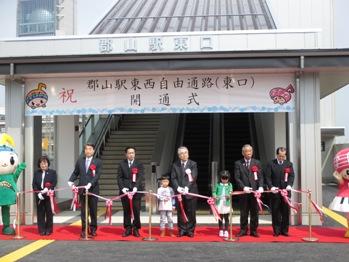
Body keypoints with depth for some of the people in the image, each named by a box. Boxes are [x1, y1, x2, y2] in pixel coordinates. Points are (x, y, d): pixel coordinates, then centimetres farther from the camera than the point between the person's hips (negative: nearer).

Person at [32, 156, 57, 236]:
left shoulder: (52, 172, 2)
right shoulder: (36, 173, 10)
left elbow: (54, 183, -6)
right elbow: (34, 184, 4)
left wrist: (47, 189, -22)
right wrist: (38, 193, -10)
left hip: (49, 195, -2)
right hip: (39, 196, 2)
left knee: (49, 213, 2)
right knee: (40, 213, 4)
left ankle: (49, 229, 12)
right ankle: (42, 230, 11)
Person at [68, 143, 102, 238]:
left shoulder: (98, 162, 0)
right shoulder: (80, 161, 10)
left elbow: (97, 175, -9)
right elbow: (75, 173, 13)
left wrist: (90, 184, -21)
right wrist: (71, 181, -5)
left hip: (93, 189, -2)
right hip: (82, 189, 2)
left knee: (93, 210, 6)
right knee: (83, 211, 5)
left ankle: (93, 229, 19)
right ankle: (84, 230, 12)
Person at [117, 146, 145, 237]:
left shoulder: (139, 164, 4)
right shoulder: (122, 164, 9)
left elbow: (140, 178, -5)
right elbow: (119, 178, 5)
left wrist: (135, 188, -19)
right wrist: (122, 188, -10)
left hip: (136, 191, -1)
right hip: (125, 191, 1)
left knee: (136, 211, -2)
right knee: (126, 211, 5)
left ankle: (136, 229, 8)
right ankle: (127, 229, 14)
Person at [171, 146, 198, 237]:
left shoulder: (193, 164, 2)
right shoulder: (175, 165, 8)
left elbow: (194, 177, -8)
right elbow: (173, 178, 2)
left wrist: (187, 187, -21)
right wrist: (177, 187, -14)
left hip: (190, 191, -2)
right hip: (179, 192, 2)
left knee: (191, 212, 2)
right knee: (180, 212, 5)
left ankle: (190, 230, 11)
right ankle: (182, 230, 14)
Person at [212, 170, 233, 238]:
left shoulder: (229, 185, 5)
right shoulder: (218, 185, 5)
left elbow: (231, 192, -3)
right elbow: (214, 192, 5)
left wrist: (229, 195, -24)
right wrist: (214, 196, -16)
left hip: (227, 203, 0)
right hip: (219, 203, 0)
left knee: (226, 217, 4)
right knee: (220, 218, 8)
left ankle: (226, 231, 11)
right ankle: (221, 231, 19)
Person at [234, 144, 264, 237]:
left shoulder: (257, 163, 10)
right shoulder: (238, 163, 5)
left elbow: (260, 176, 6)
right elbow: (237, 178, -1)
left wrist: (260, 187, -10)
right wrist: (243, 187, -14)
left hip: (255, 191, 1)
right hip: (244, 191, -1)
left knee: (254, 212, 4)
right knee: (243, 212, 4)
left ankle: (253, 230, 13)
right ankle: (243, 230, 13)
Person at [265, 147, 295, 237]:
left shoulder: (289, 164, 10)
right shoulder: (271, 164, 2)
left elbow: (292, 176, 3)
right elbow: (267, 177, -2)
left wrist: (289, 185, -15)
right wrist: (271, 187, -16)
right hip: (275, 192, -2)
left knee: (286, 212, 4)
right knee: (275, 212, 3)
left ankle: (284, 230, 14)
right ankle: (276, 231, 11)